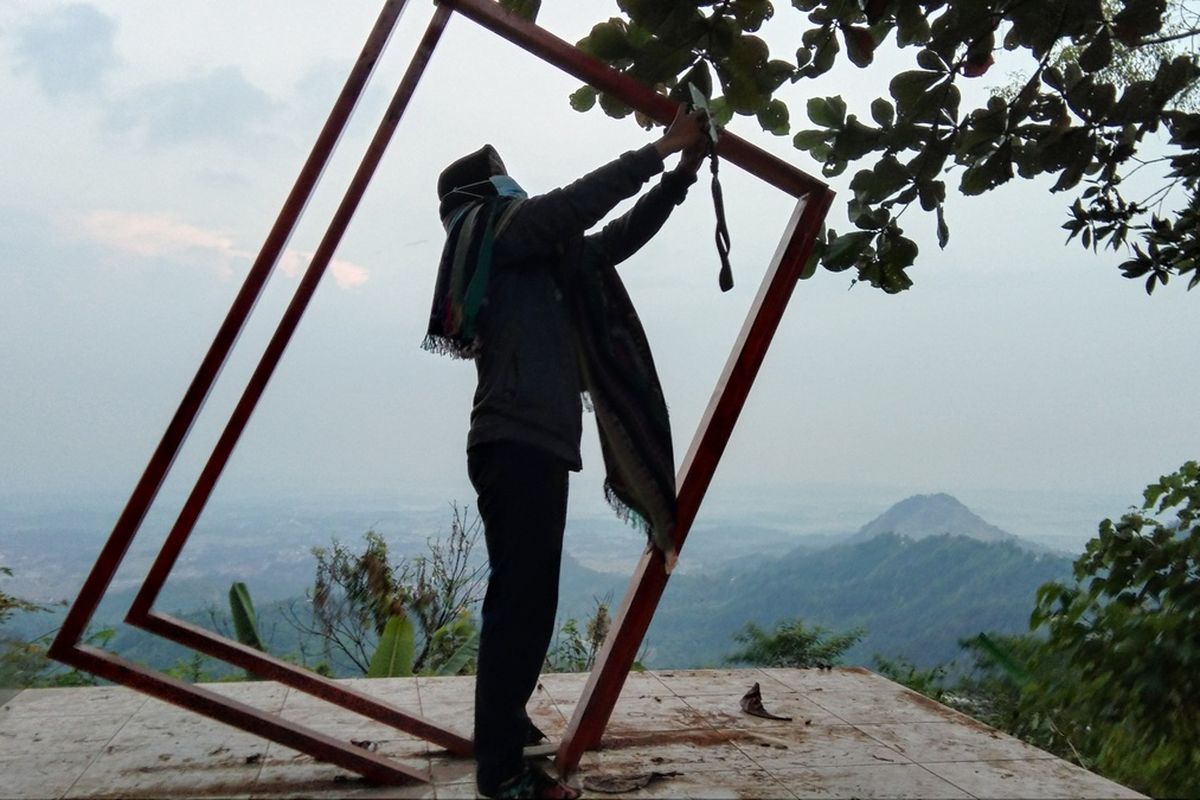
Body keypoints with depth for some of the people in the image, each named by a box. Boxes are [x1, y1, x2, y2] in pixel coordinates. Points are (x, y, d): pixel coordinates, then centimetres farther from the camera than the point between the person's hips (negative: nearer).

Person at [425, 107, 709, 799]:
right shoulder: (489, 232, 0)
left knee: (522, 601, 15)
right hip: (519, 446, -10)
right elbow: (580, 201, -9)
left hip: (531, 444, 10)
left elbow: (615, 239, 23)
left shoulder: (534, 256, 24)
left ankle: (506, 731, 27)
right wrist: (662, 147, -2)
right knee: (523, 604, -11)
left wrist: (682, 174, 20)